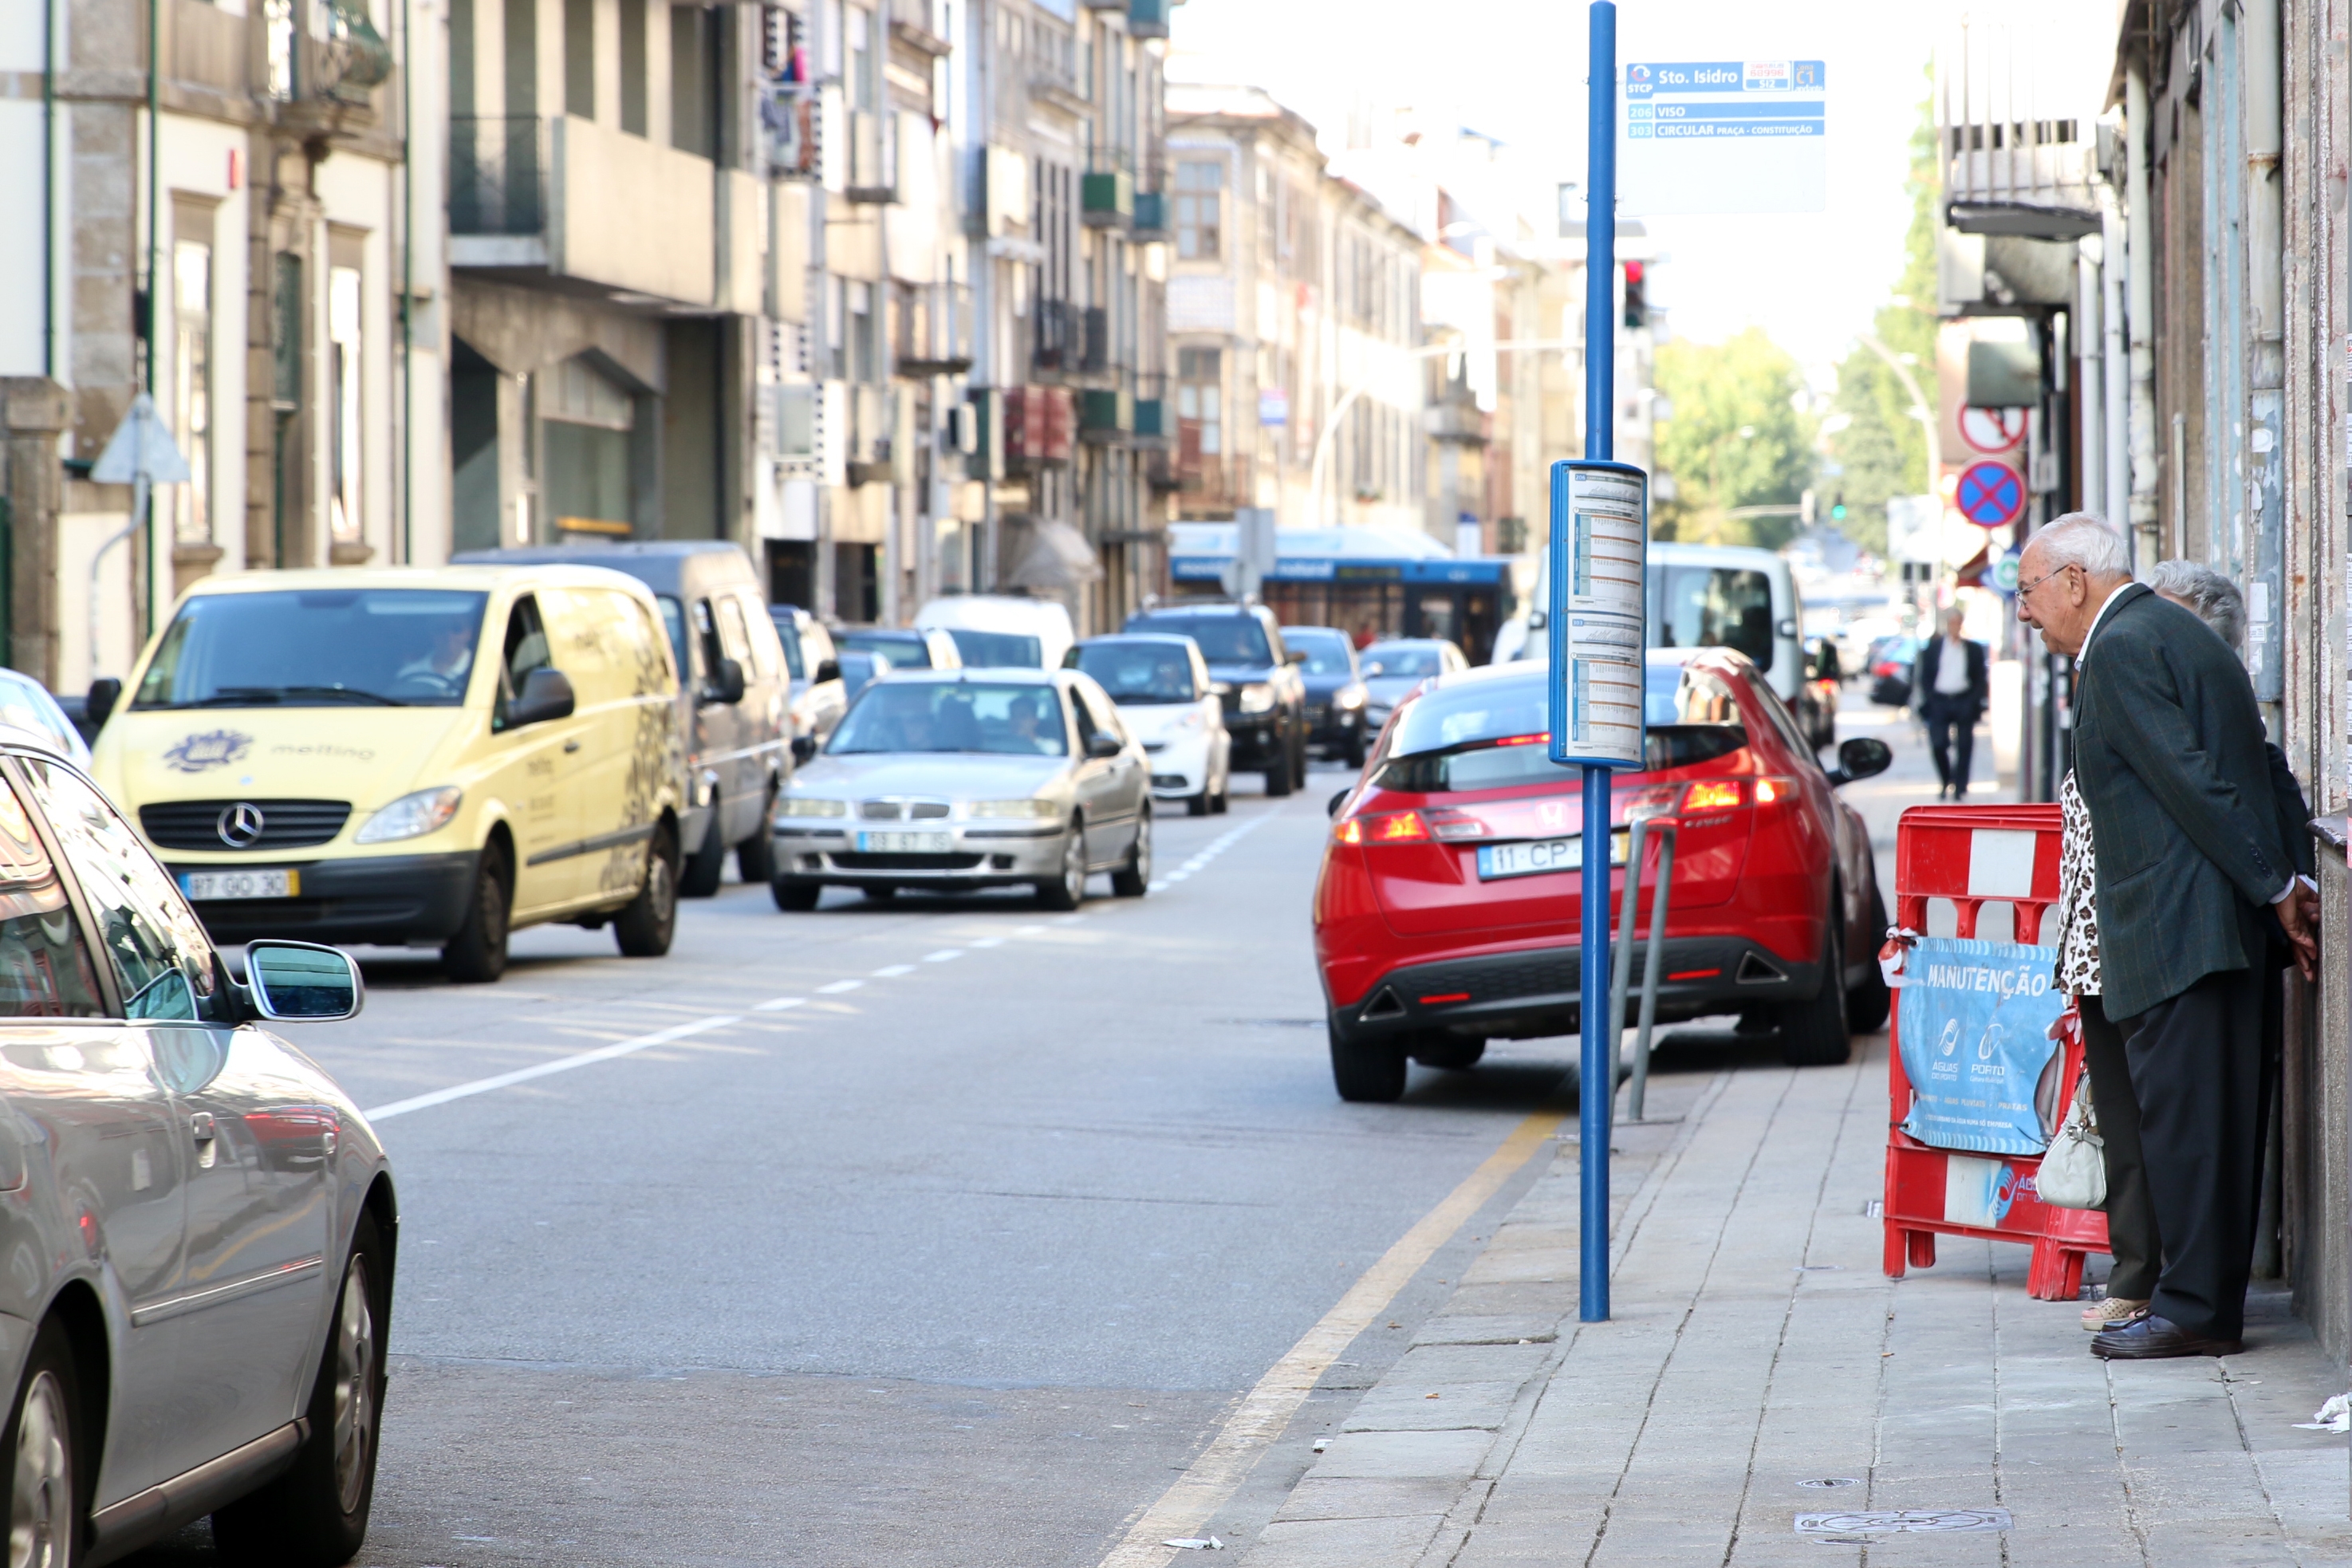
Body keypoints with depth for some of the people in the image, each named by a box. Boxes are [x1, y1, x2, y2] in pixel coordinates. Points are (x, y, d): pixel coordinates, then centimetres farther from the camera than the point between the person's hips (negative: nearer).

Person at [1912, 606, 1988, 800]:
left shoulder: (1973, 649, 8)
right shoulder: (1933, 647, 8)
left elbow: (1980, 679, 7)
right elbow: (1924, 677, 8)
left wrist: (1974, 701, -6)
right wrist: (1928, 700, -4)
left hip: (1964, 701, 0)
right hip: (1939, 701, 0)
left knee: (1964, 747, -1)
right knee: (1938, 745, -7)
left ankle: (1960, 788, 6)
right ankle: (1946, 782, 13)